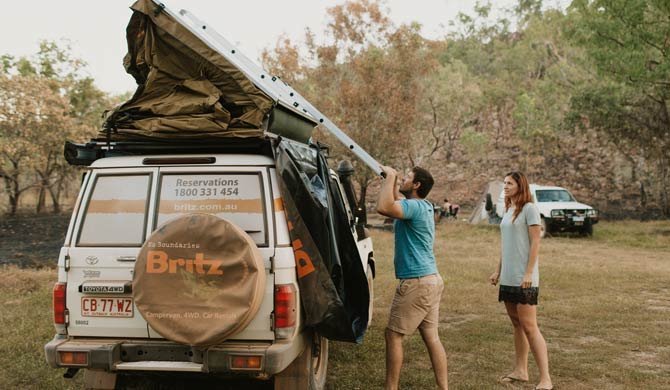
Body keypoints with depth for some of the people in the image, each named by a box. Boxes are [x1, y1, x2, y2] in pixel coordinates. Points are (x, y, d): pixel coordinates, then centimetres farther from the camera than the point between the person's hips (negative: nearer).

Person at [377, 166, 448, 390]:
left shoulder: (415, 206, -15)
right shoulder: (423, 207, 15)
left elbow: (384, 207, -31)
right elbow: (394, 207, 33)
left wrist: (390, 177, -18)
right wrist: (392, 182, 23)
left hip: (417, 283, -10)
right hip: (431, 280, 10)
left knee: (393, 336, 0)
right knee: (431, 337, 11)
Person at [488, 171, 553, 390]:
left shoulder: (529, 208, -9)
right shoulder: (508, 210, 14)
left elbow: (535, 243, -13)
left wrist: (529, 273, -19)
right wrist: (498, 271, 16)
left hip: (524, 278, -8)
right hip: (508, 278, 8)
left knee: (529, 327, -9)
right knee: (516, 325, 12)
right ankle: (520, 370, 20)